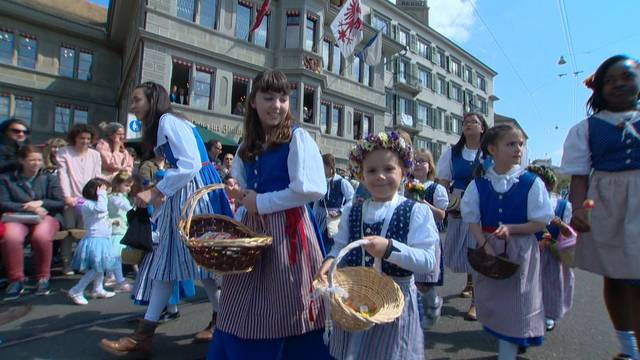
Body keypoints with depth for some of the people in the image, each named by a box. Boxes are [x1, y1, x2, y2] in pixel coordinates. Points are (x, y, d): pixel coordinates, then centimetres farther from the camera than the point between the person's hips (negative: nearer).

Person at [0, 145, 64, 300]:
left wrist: (40, 203, -12)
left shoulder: (50, 178, 12)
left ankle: (43, 278, -14)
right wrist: (30, 208, -13)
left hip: (46, 216, -1)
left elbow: (60, 203, 6)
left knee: (41, 236, -34)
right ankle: (16, 280, -14)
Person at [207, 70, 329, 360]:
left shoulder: (297, 137, -7)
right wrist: (240, 194, -1)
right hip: (253, 228, 6)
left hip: (288, 229, -6)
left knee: (287, 312, 5)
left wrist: (261, 202, -12)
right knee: (243, 313, 13)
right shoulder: (247, 146, 12)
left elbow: (311, 189, -17)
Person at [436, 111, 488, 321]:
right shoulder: (452, 153, 7)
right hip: (458, 209, 3)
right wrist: (448, 201, -8)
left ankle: (476, 301, 7)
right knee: (463, 250, 13)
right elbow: (443, 183, 6)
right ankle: (470, 284, 40)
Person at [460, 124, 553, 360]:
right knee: (492, 301, 16)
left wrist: (510, 228, -21)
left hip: (520, 250, -2)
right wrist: (485, 245, -16)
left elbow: (541, 222, -6)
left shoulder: (531, 183, -7)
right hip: (487, 247, 3)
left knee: (515, 303, 4)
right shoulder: (479, 184, -3)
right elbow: (472, 219, -3)